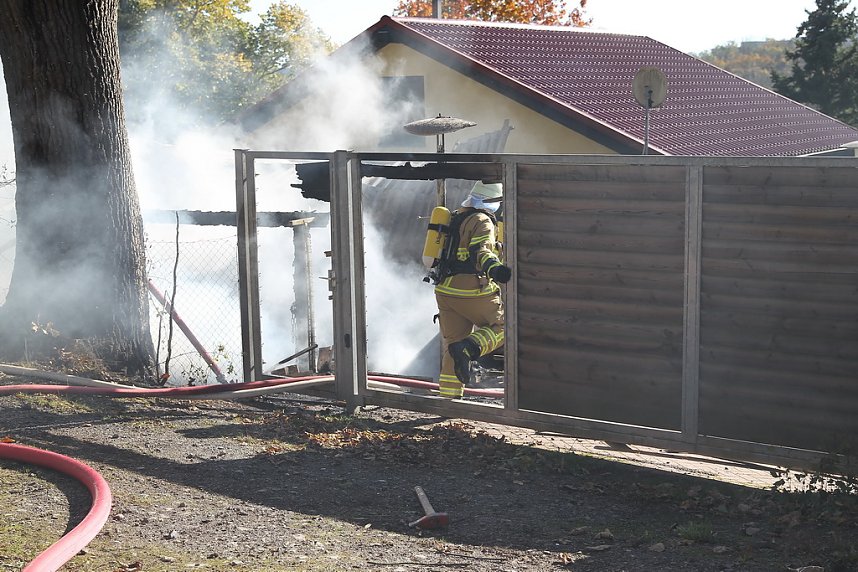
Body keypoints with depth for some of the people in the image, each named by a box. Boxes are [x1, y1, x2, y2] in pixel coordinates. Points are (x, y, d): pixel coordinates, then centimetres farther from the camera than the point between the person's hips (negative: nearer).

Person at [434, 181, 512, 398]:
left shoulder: (456, 217, 19)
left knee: (452, 343, 11)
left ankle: (448, 398, 8)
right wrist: (494, 268, -44)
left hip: (445, 290, 8)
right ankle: (467, 348, -20)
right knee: (502, 327, 5)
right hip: (471, 290, -8)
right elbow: (481, 250, -27)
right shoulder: (483, 221, -8)